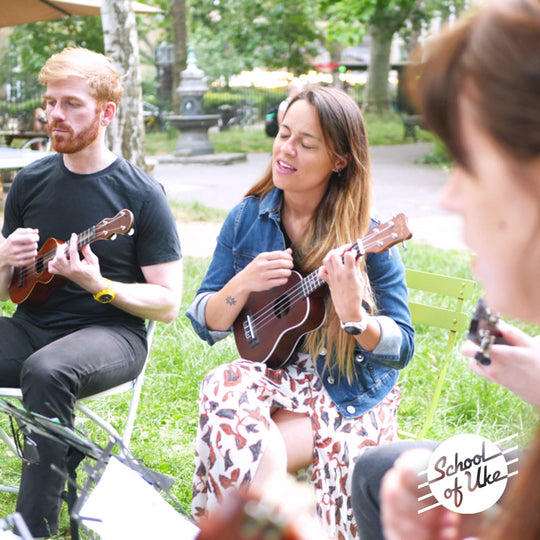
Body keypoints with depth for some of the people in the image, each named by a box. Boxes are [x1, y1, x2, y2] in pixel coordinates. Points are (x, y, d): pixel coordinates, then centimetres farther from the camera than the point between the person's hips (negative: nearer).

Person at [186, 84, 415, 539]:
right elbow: (206, 325, 3)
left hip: (350, 393, -4)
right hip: (271, 374, 4)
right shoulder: (248, 219, 1)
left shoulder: (367, 237, -10)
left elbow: (402, 348, -9)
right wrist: (243, 284, -17)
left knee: (238, 447, -28)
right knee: (224, 389, -29)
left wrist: (352, 314, -29)